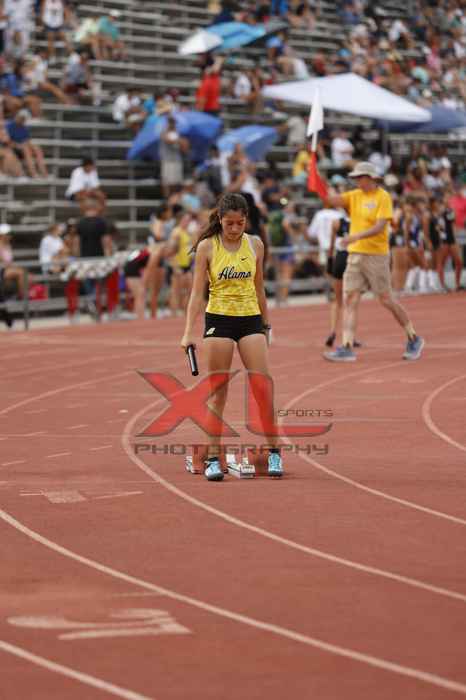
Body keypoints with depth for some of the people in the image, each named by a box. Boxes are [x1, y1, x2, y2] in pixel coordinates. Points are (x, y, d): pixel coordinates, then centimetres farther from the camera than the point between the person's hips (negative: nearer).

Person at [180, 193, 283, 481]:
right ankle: (214, 458, 6)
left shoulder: (255, 245, 4)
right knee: (219, 393, 0)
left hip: (250, 319, 2)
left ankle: (274, 452, 5)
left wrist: (266, 324, 18)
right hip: (219, 320, -2)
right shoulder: (207, 247, -4)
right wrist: (189, 331, -13)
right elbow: (197, 292, -5)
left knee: (263, 387, -5)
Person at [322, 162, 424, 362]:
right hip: (355, 255, 6)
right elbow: (333, 200, -3)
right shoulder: (354, 196, 11)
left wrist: (357, 236, -32)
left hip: (376, 255, -6)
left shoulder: (383, 197, -7)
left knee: (386, 300, 0)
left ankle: (414, 339, 16)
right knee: (349, 300, -4)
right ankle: (347, 348, -8)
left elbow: (380, 226, -19)